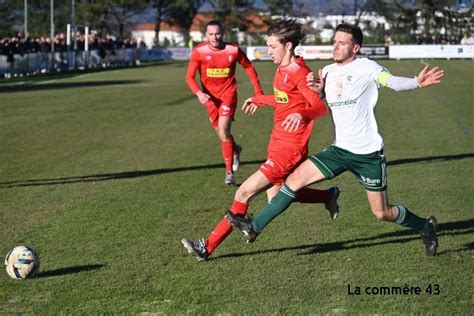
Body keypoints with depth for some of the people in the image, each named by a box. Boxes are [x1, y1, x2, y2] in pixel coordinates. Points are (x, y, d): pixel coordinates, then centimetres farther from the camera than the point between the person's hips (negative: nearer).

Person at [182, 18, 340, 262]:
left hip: (289, 149, -10)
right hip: (278, 143, 10)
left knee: (244, 192, -12)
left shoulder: (298, 72, -19)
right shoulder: (283, 69, 9)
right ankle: (329, 196, 37)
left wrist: (301, 115, -45)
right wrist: (259, 100, 37)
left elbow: (321, 106, -25)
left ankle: (208, 247, -7)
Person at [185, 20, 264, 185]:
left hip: (228, 93, -3)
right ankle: (234, 150, 49)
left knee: (223, 132, -16)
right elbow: (190, 76, -11)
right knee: (221, 132, 15)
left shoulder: (233, 50, -14)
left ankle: (229, 172, -7)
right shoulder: (199, 51, -14)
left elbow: (248, 67, 4)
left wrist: (257, 88, 6)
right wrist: (199, 93, -28)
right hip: (210, 96, 3)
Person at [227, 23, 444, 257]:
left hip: (369, 153, -5)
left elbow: (393, 81, -28)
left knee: (382, 213, 2)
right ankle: (254, 227, 2)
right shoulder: (327, 72, 8)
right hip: (340, 150, 5)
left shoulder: (366, 68, -11)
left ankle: (426, 226, 30)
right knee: (295, 179, -5)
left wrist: (417, 82, -50)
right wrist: (317, 90, -5)